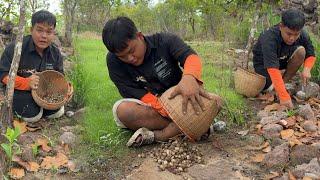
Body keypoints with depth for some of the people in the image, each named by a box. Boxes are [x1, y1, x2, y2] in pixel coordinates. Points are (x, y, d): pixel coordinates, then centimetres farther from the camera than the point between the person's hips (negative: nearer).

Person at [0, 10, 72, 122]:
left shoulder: (55, 53, -7)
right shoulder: (15, 48, -23)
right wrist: (26, 83, -38)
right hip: (20, 91, -4)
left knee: (58, 112, -5)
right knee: (33, 115, -22)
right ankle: (14, 106, 11)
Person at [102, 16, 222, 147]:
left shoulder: (164, 41, -11)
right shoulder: (113, 61, -12)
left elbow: (190, 56, -28)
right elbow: (135, 95, -18)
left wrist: (189, 76, -52)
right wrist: (169, 112, -31)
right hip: (148, 110, -1)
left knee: (214, 101, -23)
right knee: (123, 110, -33)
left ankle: (157, 135, -31)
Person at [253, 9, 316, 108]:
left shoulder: (302, 35, -22)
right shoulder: (269, 38, -38)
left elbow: (311, 54, -6)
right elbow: (273, 69, -45)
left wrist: (307, 69, -30)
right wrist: (284, 96, -50)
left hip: (283, 59, 3)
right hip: (263, 62, -3)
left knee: (301, 51, -25)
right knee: (269, 88, -23)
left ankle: (284, 82, -12)